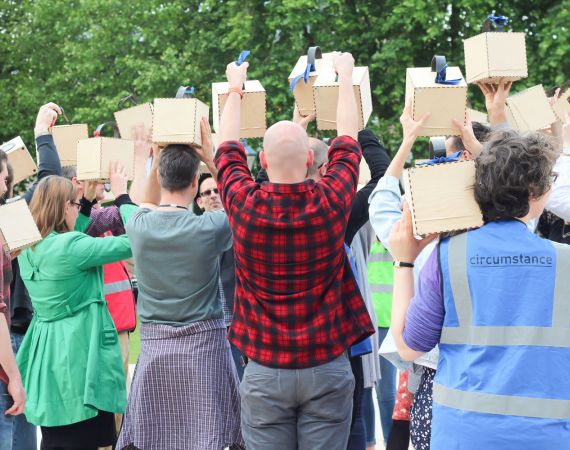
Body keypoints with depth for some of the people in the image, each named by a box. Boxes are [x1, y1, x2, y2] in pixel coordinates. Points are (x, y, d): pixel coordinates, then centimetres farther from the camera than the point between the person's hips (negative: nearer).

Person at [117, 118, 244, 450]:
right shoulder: (208, 228, -12)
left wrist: (157, 160, 17)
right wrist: (211, 158, 5)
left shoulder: (138, 226, -2)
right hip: (204, 344, -3)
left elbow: (149, 207, 24)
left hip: (153, 345, 3)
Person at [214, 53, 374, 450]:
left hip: (264, 369, 1)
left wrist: (235, 88, 28)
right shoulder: (331, 202, -10)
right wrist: (345, 78, 25)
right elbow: (347, 140, 9)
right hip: (327, 368, 0)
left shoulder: (245, 205, -9)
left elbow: (229, 149, 12)